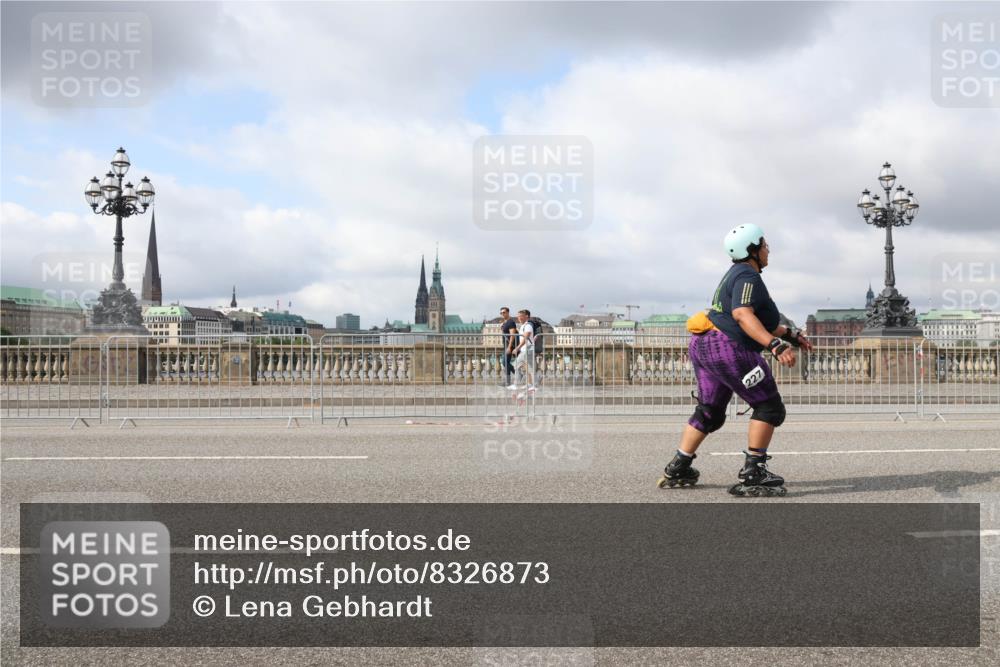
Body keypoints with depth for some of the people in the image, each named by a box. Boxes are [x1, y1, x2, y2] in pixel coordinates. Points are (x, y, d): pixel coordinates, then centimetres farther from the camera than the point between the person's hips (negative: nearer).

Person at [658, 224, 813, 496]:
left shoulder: (736, 274, 22)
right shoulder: (748, 277, -11)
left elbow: (759, 320, 29)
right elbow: (742, 315, -28)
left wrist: (790, 334, 32)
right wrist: (775, 345, -37)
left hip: (703, 346, 11)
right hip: (728, 350, -11)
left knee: (709, 412, 21)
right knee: (769, 408, -3)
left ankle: (677, 470, 24)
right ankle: (752, 474, -7)